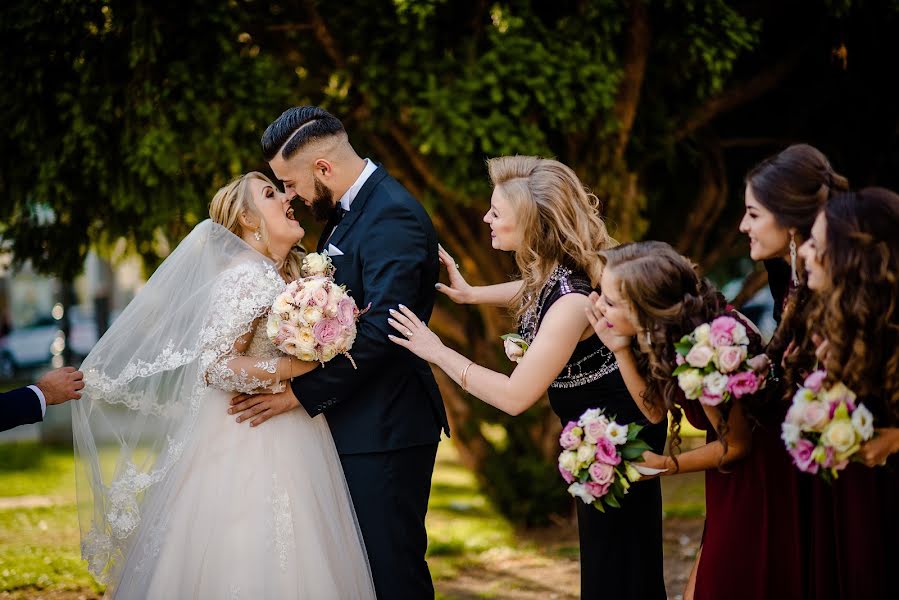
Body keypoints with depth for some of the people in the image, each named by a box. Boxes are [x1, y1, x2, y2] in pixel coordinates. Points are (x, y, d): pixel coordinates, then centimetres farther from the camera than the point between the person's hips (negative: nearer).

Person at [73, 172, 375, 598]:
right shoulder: (249, 276, -14)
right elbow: (215, 365, -20)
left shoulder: (292, 273, 13)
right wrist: (297, 367, -19)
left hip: (289, 447, 9)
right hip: (251, 448, -8)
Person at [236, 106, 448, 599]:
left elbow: (380, 332, -25)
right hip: (354, 420, 10)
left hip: (383, 429, -10)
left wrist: (300, 392, -21)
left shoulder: (393, 216, -19)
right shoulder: (345, 210, 13)